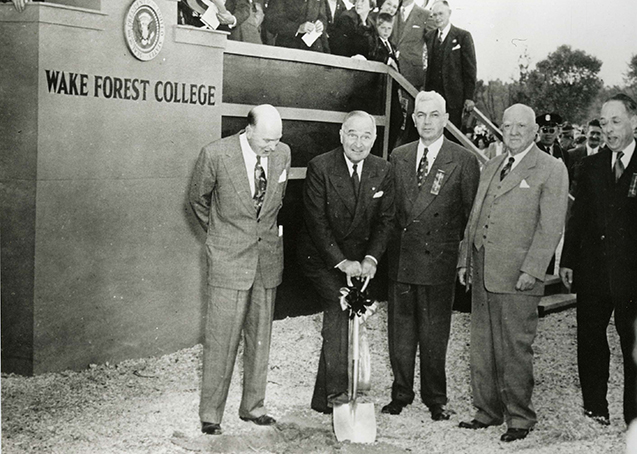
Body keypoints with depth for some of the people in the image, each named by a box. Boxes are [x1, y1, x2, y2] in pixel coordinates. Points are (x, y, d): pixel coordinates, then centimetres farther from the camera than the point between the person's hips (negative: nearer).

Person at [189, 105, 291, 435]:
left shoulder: (282, 153, -1)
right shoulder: (215, 154, -13)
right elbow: (197, 200, 4)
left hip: (268, 256, 4)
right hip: (229, 258, -4)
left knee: (260, 336, 12)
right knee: (221, 338, -3)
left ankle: (252, 406, 26)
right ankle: (210, 414, 10)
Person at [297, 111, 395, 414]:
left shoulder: (383, 171, -2)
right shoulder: (320, 167, -14)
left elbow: (385, 219, -1)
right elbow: (317, 222, -15)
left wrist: (371, 258, -16)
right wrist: (341, 262, -21)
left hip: (361, 260, 4)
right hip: (321, 256, -4)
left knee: (341, 319, 5)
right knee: (340, 306, -23)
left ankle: (324, 398, 16)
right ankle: (336, 391, -19)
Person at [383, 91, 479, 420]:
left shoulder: (464, 161, -3)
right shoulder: (398, 157, 10)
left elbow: (472, 215, 0)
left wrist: (465, 256, -4)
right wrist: (388, 248, 7)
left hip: (439, 260, -3)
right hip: (400, 260, 4)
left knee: (434, 334, 5)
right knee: (400, 332, 10)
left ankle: (435, 398, 20)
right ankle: (401, 393, 24)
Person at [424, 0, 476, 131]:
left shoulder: (463, 36, -2)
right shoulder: (429, 36, 12)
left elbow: (470, 68, -4)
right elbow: (429, 65, 12)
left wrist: (469, 97, -8)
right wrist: (426, 90, 4)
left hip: (454, 95, -3)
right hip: (433, 95, 4)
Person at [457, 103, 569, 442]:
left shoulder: (551, 170, -3)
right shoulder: (490, 168, 18)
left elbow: (551, 226, -9)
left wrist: (531, 270, -16)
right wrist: (464, 259, 13)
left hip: (517, 276, -6)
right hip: (481, 273, 6)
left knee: (515, 349, 0)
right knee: (482, 347, 11)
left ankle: (520, 418, 13)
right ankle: (488, 411, 23)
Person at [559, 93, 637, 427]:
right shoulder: (591, 166, 9)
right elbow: (578, 218, 11)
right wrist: (567, 260, 7)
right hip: (593, 271, 4)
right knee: (590, 343, 11)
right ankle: (594, 409, 24)